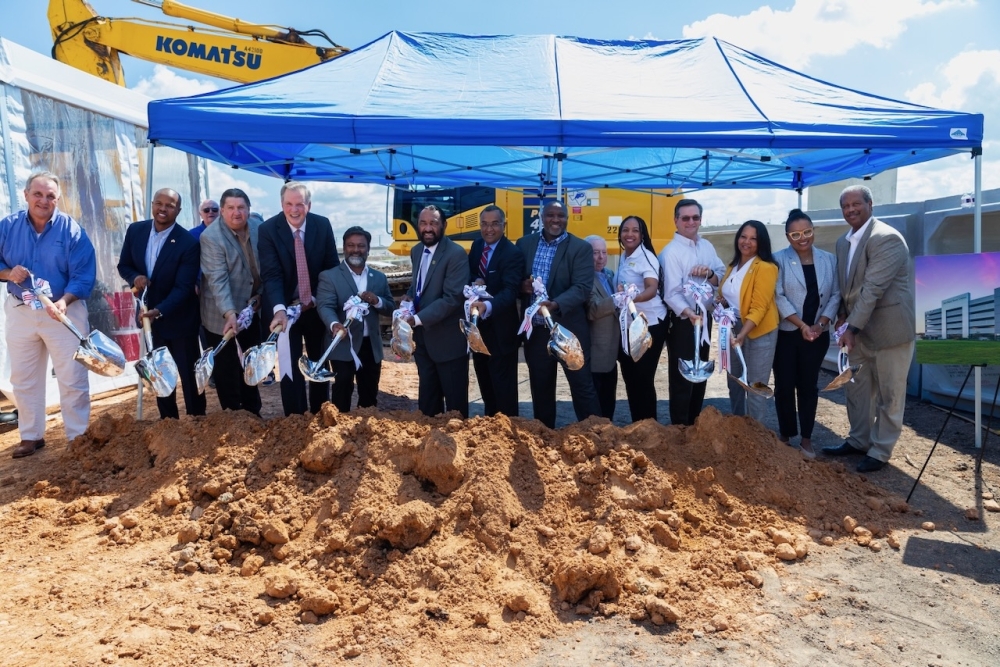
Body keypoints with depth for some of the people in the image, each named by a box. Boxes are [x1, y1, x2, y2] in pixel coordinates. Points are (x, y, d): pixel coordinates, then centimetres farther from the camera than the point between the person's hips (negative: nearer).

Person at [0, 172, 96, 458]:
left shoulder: (71, 230, -11)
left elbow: (84, 274, -15)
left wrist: (63, 302, -29)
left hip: (65, 311, -4)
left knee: (72, 379, 1)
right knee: (23, 378, 14)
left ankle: (78, 437, 13)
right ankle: (31, 435, 28)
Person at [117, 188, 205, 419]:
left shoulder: (188, 243, -20)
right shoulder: (135, 230, -4)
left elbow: (183, 287, -22)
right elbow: (123, 265, 6)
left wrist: (160, 311, -34)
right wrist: (135, 277, -17)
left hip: (179, 320, -5)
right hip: (150, 316, 5)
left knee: (189, 375, 6)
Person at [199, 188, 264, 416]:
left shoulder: (258, 228, -2)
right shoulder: (211, 237, -19)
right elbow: (217, 278, -27)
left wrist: (261, 294, 1)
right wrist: (229, 313, -37)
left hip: (251, 309, 6)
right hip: (223, 316, -5)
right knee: (227, 369, 4)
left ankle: (252, 412, 31)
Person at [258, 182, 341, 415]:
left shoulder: (323, 225, -7)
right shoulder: (268, 229, -14)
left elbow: (332, 266, 0)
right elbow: (271, 274, -22)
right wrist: (279, 309, -36)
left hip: (317, 306, 3)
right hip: (285, 308, -3)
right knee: (290, 366, 0)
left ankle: (319, 413, 31)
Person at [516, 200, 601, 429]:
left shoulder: (581, 248, -5)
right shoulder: (525, 243, 7)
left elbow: (583, 287, -15)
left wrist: (556, 305, -31)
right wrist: (522, 285, -13)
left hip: (569, 329, -4)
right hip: (535, 330, 4)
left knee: (583, 386, 3)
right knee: (540, 389, 15)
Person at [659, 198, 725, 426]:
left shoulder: (707, 247, 6)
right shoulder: (671, 252, -15)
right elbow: (672, 293, -23)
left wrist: (709, 274, -16)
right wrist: (690, 314, -39)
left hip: (705, 318, 7)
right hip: (682, 321, -7)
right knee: (682, 378, 2)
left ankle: (695, 424, 32)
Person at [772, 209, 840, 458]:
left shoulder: (828, 260, 5)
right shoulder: (779, 259, -5)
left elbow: (835, 294, 4)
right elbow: (778, 296, -11)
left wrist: (821, 323, -10)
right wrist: (801, 325, -16)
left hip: (817, 334, 2)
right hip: (786, 333, -2)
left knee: (808, 385, 9)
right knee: (784, 385, 3)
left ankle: (806, 438, 17)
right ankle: (785, 434, 18)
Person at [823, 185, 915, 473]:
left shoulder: (887, 238, -18)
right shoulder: (843, 242, 8)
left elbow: (873, 288, -24)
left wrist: (852, 327, -24)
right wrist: (844, 315, 2)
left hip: (889, 327, -8)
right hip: (859, 328, 8)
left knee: (889, 393, 5)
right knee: (857, 388, 17)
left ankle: (880, 451, 16)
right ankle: (859, 440, 31)